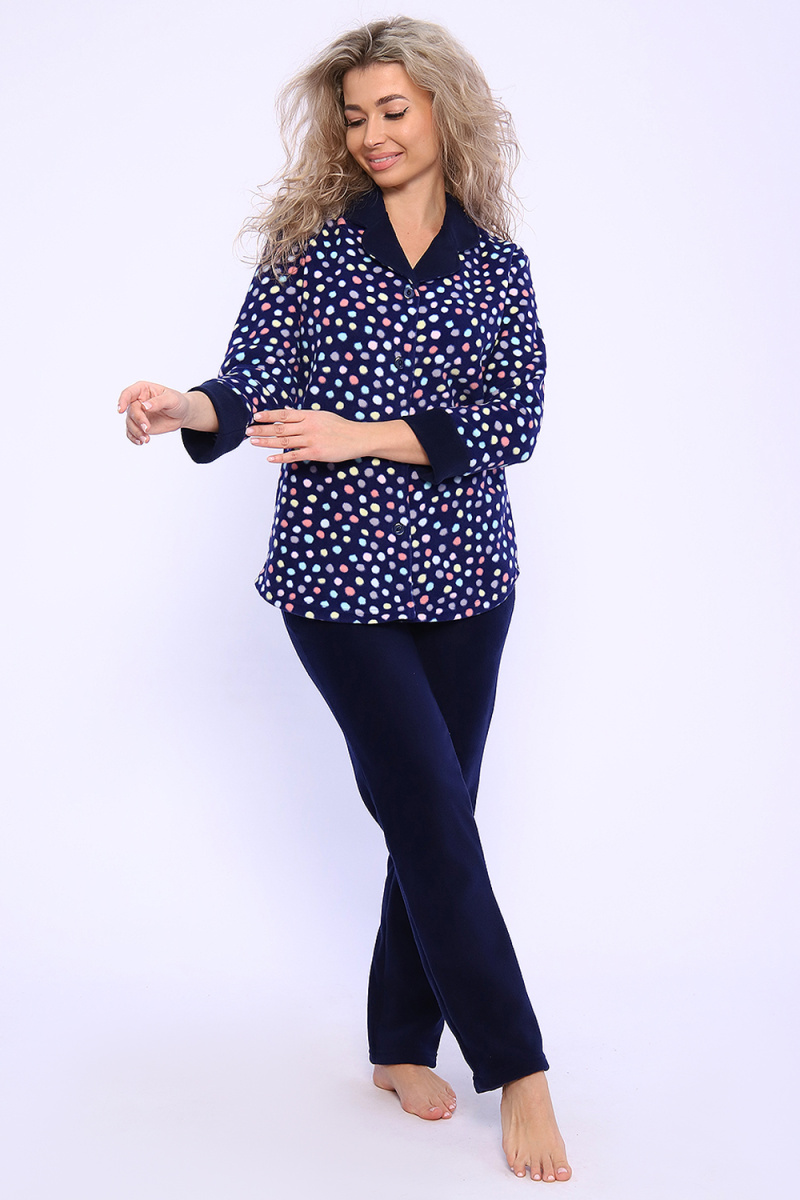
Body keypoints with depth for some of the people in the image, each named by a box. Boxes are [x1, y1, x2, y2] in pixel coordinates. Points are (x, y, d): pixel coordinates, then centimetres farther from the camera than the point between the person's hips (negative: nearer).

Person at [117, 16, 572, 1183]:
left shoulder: (499, 266, 5)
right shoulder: (309, 246, 3)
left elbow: (514, 420, -5)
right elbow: (252, 386, -3)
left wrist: (361, 436, -15)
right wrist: (180, 408, -24)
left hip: (463, 572, 3)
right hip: (340, 573, -2)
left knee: (433, 813, 8)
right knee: (433, 814, -6)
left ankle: (402, 1046, 24)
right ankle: (517, 1068, 4)